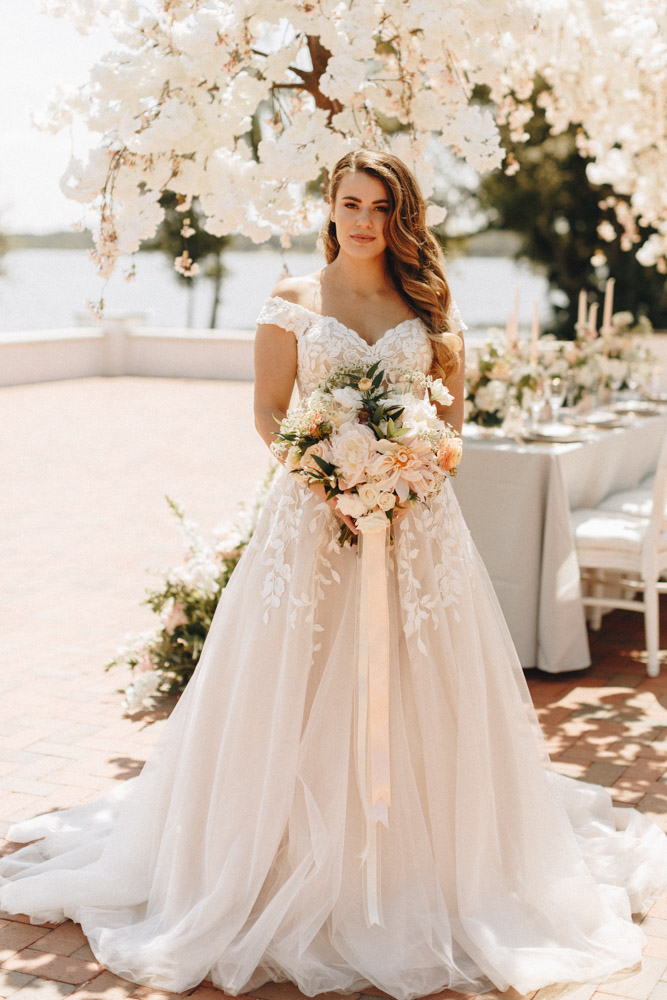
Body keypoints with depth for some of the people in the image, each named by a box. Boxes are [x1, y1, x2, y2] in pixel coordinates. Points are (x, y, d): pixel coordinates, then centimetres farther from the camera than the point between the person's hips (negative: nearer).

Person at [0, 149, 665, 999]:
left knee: (420, 693, 4)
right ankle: (297, 873, 13)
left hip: (416, 519, 2)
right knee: (299, 696, 0)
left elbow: (452, 411, 10)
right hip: (312, 515, -1)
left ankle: (421, 874, 19)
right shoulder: (293, 301, 5)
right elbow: (269, 411, 2)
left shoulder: (430, 307, 10)